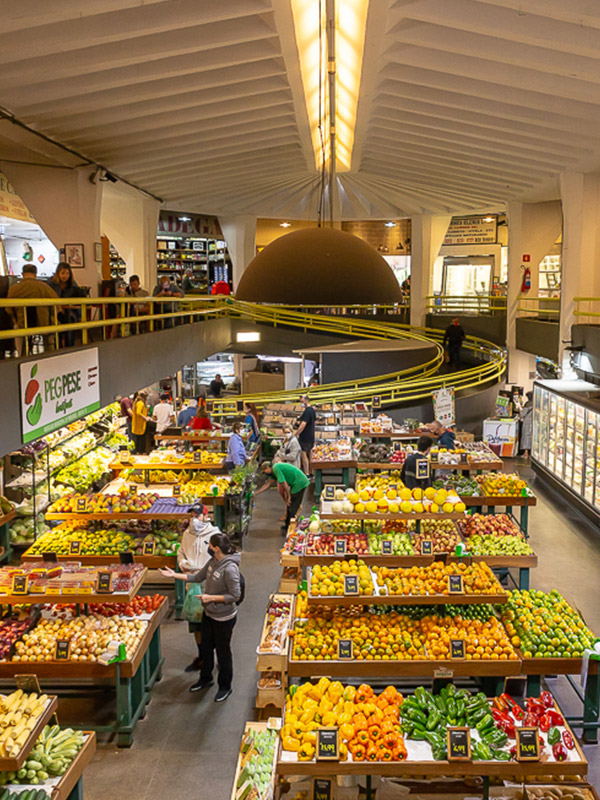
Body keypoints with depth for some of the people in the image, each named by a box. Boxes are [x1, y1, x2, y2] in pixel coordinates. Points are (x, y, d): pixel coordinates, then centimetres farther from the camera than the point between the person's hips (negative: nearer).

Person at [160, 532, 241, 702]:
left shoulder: (230, 569, -29)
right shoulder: (213, 561, -3)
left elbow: (235, 595, -26)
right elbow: (199, 577, 10)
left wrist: (211, 597, -23)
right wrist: (175, 575, 8)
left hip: (224, 618, -8)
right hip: (209, 614, 8)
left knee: (223, 651, 10)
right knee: (205, 647, 23)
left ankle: (225, 687, 31)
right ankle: (206, 679, 46)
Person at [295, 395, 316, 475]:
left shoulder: (307, 411, -20)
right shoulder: (312, 410, 11)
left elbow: (303, 425, -25)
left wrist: (295, 435, -21)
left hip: (305, 437, -10)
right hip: (311, 437, 10)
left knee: (304, 455, -4)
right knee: (309, 455, 15)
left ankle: (307, 474, -3)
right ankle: (311, 473, 21)